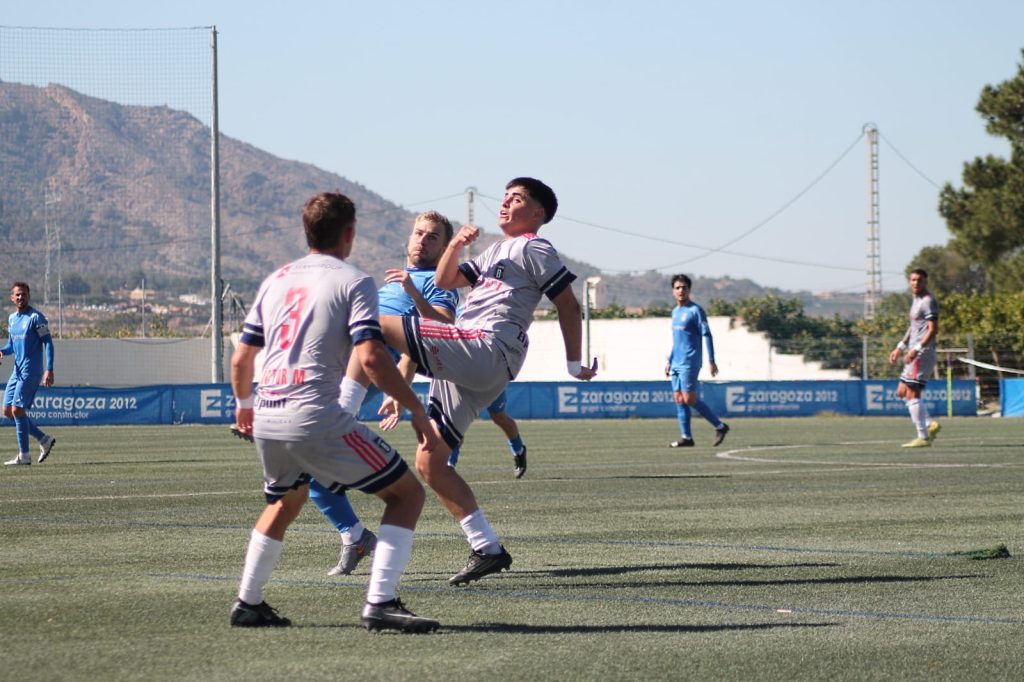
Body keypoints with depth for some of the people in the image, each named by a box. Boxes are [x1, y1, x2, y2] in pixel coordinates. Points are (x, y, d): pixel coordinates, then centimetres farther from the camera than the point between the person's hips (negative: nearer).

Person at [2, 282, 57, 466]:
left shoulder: (36, 317, -9)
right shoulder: (12, 318, 14)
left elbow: (48, 342, -11)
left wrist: (49, 369, -19)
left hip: (31, 371, -8)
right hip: (17, 370, 8)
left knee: (17, 410, -13)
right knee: (8, 411, 5)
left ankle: (24, 456, -5)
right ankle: (44, 440, 16)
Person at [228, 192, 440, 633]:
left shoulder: (276, 280, 18)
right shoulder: (353, 281, 0)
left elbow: (241, 357, 23)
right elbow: (370, 356, -14)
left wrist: (243, 406, 41)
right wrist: (418, 412, -7)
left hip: (266, 419, 7)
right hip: (315, 418, -7)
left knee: (287, 500, 35)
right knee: (407, 493, 2)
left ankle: (248, 605, 36)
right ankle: (380, 603, -12)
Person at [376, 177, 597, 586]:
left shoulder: (533, 248, 5)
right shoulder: (495, 253, 32)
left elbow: (569, 306, 1)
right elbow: (444, 281, 27)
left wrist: (574, 363, -1)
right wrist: (457, 244, 9)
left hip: (485, 349, -9)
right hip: (462, 369, 9)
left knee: (376, 325, -19)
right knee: (428, 464, 5)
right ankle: (487, 550, 5)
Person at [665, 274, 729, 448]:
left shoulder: (695, 310, -7)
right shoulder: (675, 312, 16)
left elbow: (707, 335, -10)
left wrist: (711, 361, -16)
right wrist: (669, 361, 21)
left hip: (689, 363, -8)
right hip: (676, 364, 8)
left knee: (689, 399, -11)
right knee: (679, 399, 2)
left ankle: (720, 426, -2)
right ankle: (686, 437, 5)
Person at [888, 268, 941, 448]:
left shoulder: (928, 301, -12)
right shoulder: (917, 300, 18)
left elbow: (933, 329, -19)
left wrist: (917, 349, -27)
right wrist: (900, 347, 23)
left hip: (923, 353, -10)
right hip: (914, 354, 10)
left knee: (912, 394, -10)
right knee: (902, 392, 12)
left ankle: (923, 437, -8)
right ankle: (930, 425, 11)